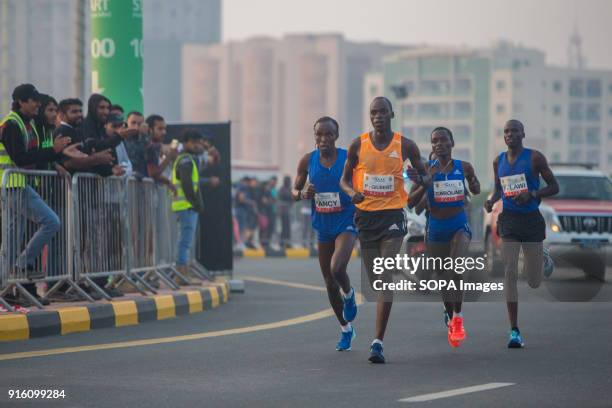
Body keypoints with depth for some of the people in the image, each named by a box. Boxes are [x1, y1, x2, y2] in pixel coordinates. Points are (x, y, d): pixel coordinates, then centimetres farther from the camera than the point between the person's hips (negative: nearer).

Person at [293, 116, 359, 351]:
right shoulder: (308, 161, -2)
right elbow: (294, 191, 7)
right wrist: (303, 194, -15)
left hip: (346, 223, -4)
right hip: (323, 227, 4)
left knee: (336, 269, -28)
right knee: (330, 283, 10)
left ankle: (349, 295, 7)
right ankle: (346, 330, 29)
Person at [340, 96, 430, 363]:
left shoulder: (405, 146, 0)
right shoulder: (358, 145, 2)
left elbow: (426, 176, 11)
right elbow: (344, 179, 12)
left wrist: (420, 179, -14)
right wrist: (352, 192, -11)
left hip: (392, 216, -2)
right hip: (365, 216, 2)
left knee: (386, 278, -15)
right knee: (374, 280, 9)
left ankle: (378, 342, -19)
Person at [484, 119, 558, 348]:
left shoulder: (534, 158, -5)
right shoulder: (499, 161, 7)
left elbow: (554, 187, -2)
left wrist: (532, 194, -19)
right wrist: (492, 200, 0)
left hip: (531, 219, -2)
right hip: (509, 218, 2)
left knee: (533, 282, 5)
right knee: (509, 273, -12)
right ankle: (514, 331, -11)